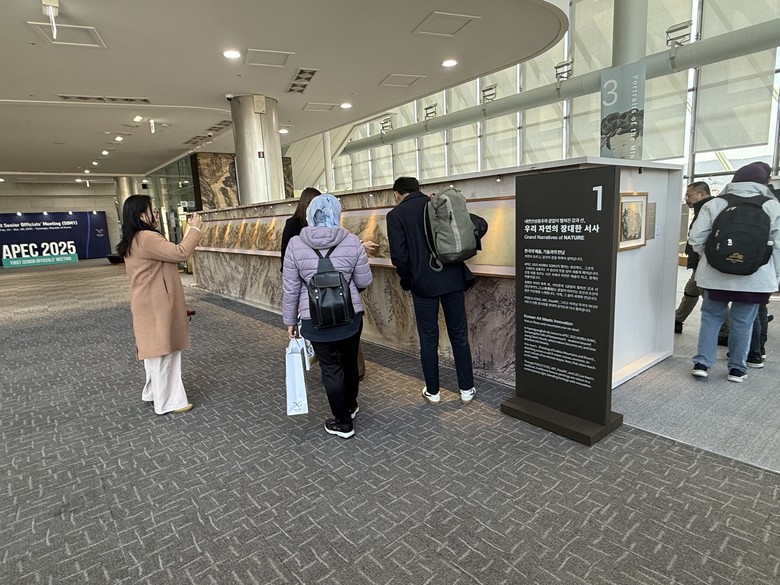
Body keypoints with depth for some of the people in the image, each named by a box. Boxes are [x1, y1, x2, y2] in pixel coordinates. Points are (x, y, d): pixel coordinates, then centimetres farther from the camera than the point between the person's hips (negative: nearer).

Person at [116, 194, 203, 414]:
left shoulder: (134, 240, 14)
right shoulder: (147, 238, -21)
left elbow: (169, 254, 16)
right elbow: (180, 253, -24)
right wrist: (195, 229, -14)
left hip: (152, 304, 11)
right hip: (156, 306, -11)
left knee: (156, 351, 21)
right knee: (162, 353, 0)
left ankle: (154, 392, 36)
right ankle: (168, 401, 12)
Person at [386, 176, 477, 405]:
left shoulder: (396, 214, -4)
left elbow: (399, 255, -11)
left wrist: (408, 279, 5)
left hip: (424, 283, -3)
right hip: (453, 279, 3)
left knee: (428, 339, 11)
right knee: (459, 335, 13)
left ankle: (433, 392, 22)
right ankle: (466, 389, 22)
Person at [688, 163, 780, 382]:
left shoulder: (714, 204, -2)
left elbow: (696, 238, -4)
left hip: (716, 274, 0)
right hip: (755, 278, 0)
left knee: (711, 316, 14)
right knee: (743, 322, 10)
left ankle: (702, 362, 12)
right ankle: (737, 368, 21)